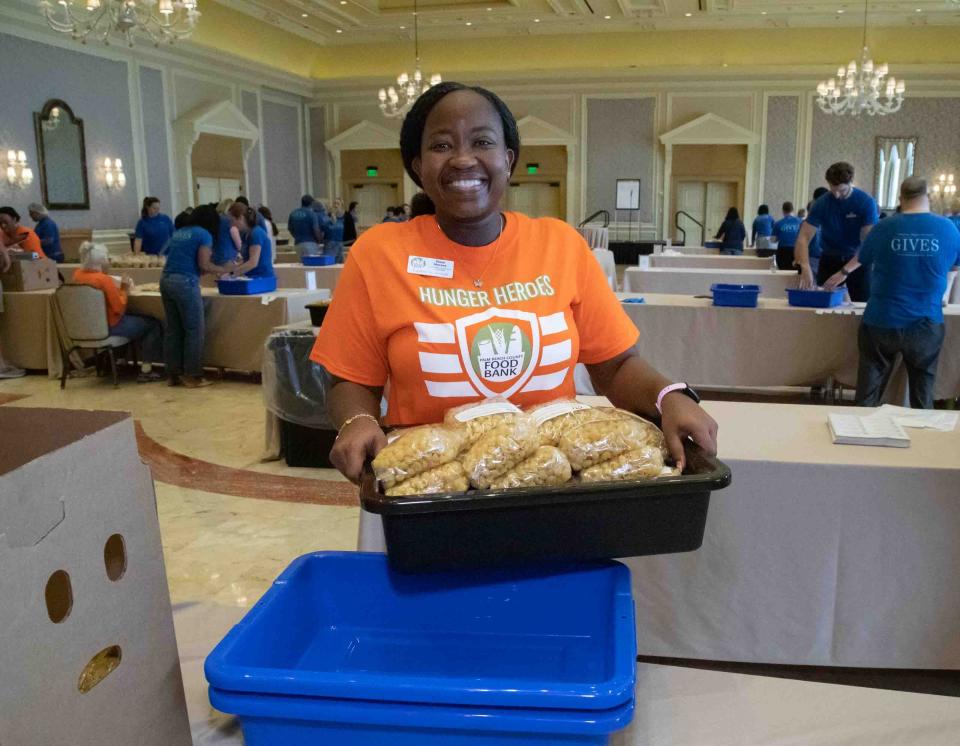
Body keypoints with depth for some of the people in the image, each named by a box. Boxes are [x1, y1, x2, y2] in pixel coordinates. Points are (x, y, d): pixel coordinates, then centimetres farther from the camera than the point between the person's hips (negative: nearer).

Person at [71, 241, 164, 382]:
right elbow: (119, 308, -19)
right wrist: (124, 289, -7)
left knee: (135, 318, 32)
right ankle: (146, 370, 7)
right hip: (108, 327, -8)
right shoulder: (103, 279, -25)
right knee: (153, 324, 5)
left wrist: (118, 289, 5)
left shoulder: (77, 275, -1)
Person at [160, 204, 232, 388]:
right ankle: (192, 376, -1)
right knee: (194, 330, -2)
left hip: (166, 280, 8)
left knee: (173, 329, 11)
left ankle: (173, 374, 14)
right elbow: (203, 265, -10)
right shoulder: (204, 235, 0)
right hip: (185, 282, -8)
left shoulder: (179, 233, 23)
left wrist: (214, 270, 25)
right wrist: (224, 270, 5)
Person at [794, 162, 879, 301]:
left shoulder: (866, 202, -17)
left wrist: (844, 272, -34)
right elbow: (804, 238, -18)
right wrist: (805, 267, -36)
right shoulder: (821, 204, -13)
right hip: (830, 259, 2)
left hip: (857, 260, -2)